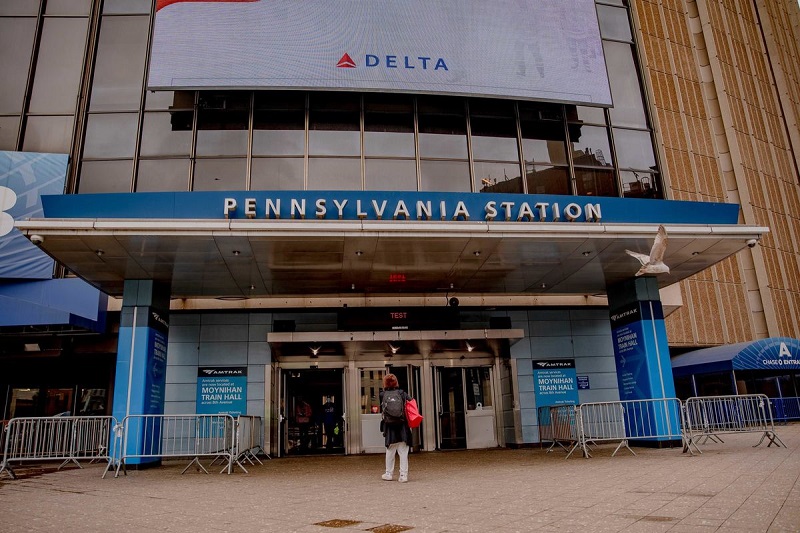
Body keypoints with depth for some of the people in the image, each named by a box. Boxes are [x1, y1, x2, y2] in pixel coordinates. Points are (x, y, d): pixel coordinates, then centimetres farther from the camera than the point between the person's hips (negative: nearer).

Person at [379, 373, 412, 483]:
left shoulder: (383, 395, -3)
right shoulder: (402, 393, -2)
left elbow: (382, 409, 0)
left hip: (389, 428, 0)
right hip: (403, 427, 0)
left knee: (390, 452, 14)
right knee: (403, 452, 6)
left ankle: (389, 474, 23)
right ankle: (403, 475, 5)